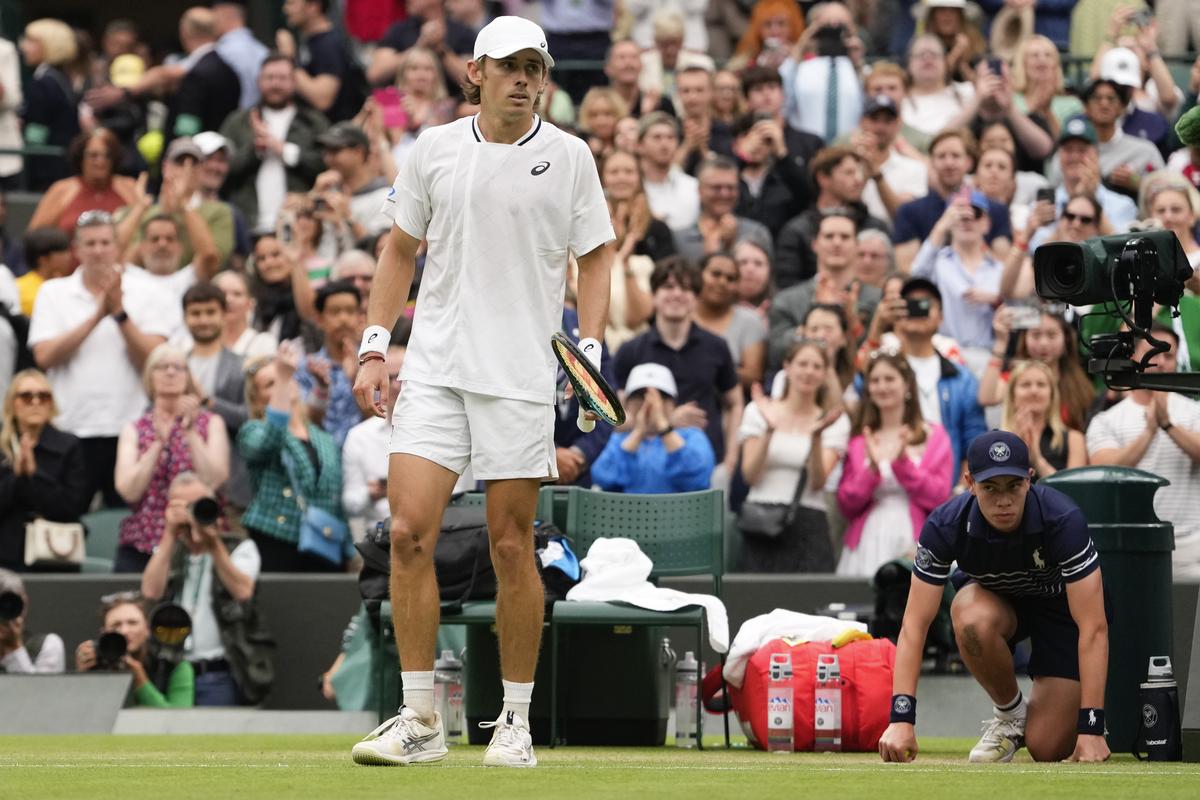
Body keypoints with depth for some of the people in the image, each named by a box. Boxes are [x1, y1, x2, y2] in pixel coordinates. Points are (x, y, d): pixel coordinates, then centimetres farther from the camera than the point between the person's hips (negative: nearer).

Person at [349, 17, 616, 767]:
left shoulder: (569, 156, 2)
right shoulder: (434, 149, 7)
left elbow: (596, 257, 7)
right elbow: (401, 250, 16)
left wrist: (590, 352, -6)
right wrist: (374, 348, 7)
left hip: (522, 379, -2)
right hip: (434, 369, 2)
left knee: (512, 546, 0)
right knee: (409, 533, -8)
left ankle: (516, 720, 12)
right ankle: (420, 719, -2)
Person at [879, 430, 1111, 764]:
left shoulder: (1063, 520, -35)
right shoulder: (946, 525, -29)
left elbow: (1093, 627, -35)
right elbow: (915, 625, -28)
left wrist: (1091, 729, -40)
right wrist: (901, 719, -38)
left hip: (1060, 604, -2)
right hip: (993, 598, 2)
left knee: (1048, 748, -16)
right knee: (973, 620, -37)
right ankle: (1009, 713, -7)